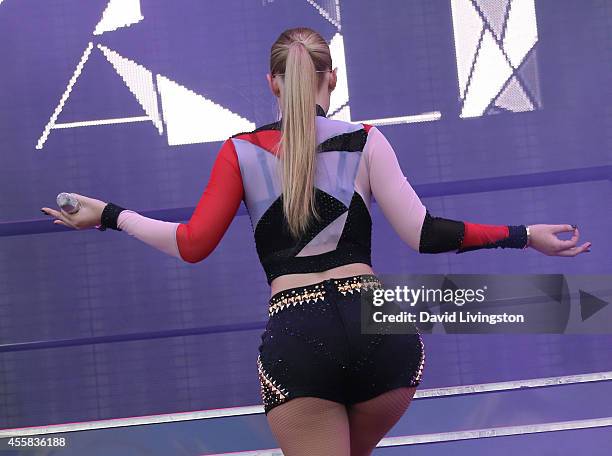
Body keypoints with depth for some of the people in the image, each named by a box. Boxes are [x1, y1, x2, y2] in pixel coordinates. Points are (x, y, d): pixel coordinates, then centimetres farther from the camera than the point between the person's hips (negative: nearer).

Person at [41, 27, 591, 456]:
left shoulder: (241, 151, 10)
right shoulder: (364, 140, 9)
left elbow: (192, 245, 4)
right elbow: (422, 233, 0)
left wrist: (108, 214, 17)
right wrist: (523, 235, 8)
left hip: (295, 341, -1)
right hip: (382, 327, 2)